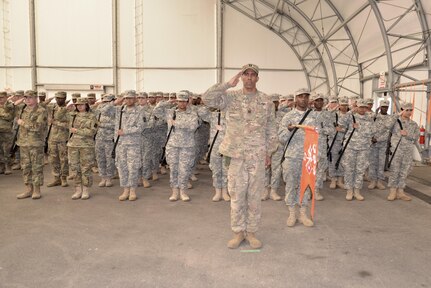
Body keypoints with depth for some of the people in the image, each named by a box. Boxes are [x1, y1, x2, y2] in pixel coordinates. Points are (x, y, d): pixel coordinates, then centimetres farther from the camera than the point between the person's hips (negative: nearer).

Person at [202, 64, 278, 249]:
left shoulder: (266, 101, 5)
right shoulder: (231, 97, 2)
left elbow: (271, 129, 8)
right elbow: (207, 99, -13)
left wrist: (269, 153, 5)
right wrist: (228, 84, -11)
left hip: (257, 156, 1)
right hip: (236, 154, 0)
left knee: (254, 196, 7)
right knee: (236, 195, 5)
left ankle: (251, 232, 21)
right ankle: (238, 232, 19)